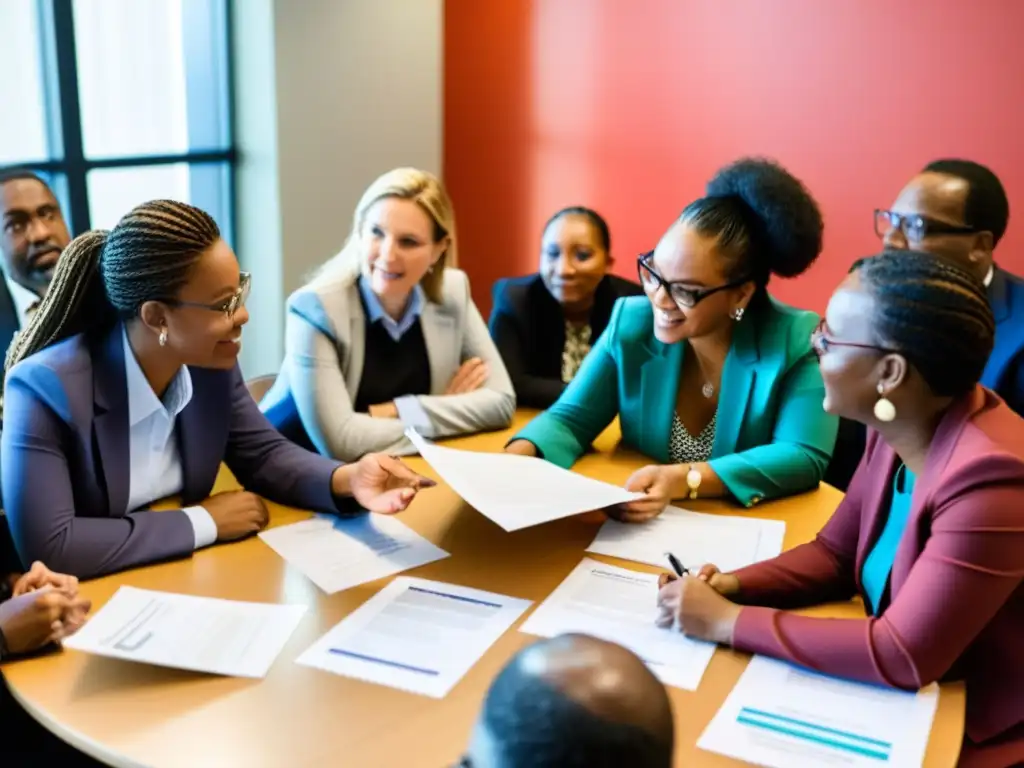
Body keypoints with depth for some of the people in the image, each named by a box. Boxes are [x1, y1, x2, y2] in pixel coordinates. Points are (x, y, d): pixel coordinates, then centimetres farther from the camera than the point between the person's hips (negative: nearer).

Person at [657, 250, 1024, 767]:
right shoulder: (896, 427, -5)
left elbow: (904, 656, -29)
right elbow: (834, 552, 5)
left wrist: (727, 621, -24)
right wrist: (731, 586, -12)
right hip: (895, 700, 6)